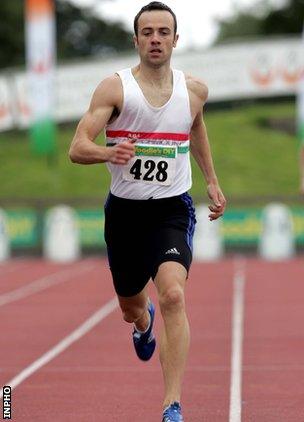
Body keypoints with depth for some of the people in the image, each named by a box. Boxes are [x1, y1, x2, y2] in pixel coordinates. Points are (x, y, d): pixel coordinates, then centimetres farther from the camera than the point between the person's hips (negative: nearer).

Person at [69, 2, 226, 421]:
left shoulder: (194, 90, 1)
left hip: (172, 209, 0)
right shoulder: (114, 87, -9)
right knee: (131, 306, 18)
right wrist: (108, 153, -38)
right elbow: (77, 148, -17)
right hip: (124, 210, 0)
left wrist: (212, 180, 25)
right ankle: (144, 323, 59)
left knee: (173, 296, -24)